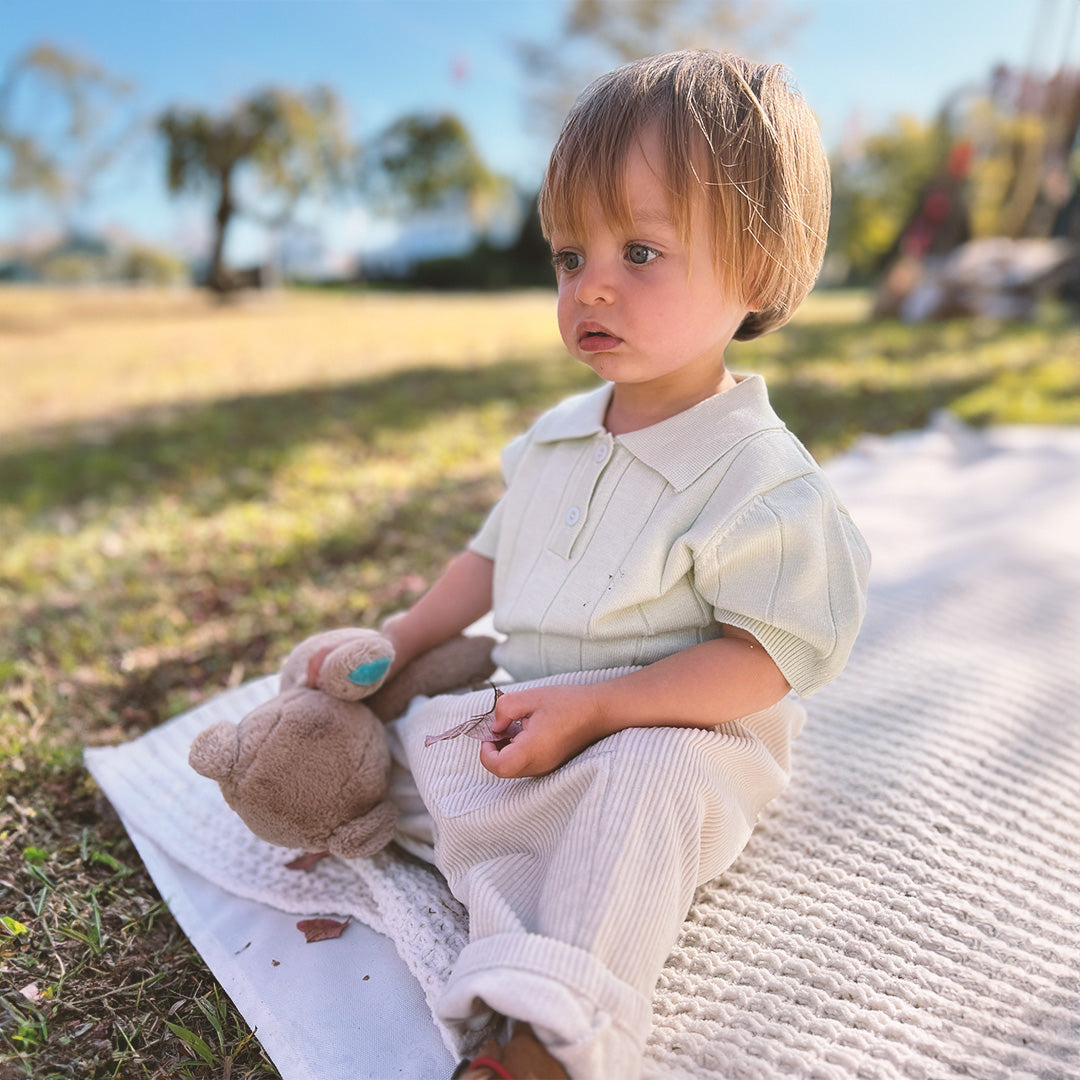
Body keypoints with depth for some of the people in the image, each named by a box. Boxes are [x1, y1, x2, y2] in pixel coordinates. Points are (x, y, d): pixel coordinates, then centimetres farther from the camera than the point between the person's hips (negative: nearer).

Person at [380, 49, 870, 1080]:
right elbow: (493, 556, 14)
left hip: (671, 748, -7)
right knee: (386, 730, 5)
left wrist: (594, 707, -27)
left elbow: (771, 654, -22)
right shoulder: (553, 437, 2)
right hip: (531, 728, 8)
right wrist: (396, 641, 8)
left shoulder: (757, 476, -20)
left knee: (652, 773, -38)